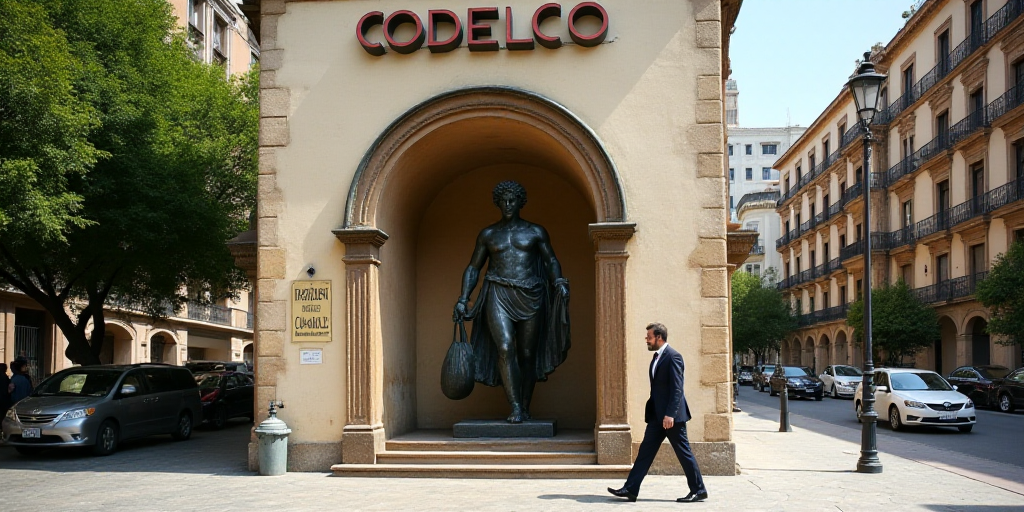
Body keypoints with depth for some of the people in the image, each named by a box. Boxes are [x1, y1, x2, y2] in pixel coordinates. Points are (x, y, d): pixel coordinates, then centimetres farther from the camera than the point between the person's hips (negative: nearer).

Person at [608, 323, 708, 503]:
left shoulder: (673, 356, -14)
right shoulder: (657, 357, 15)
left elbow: (677, 388, -20)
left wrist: (670, 414, -25)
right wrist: (650, 411, 18)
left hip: (671, 415, -9)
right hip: (657, 414, 9)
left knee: (684, 452, 0)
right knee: (645, 451, 6)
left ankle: (699, 491, 11)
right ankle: (630, 489, 6)